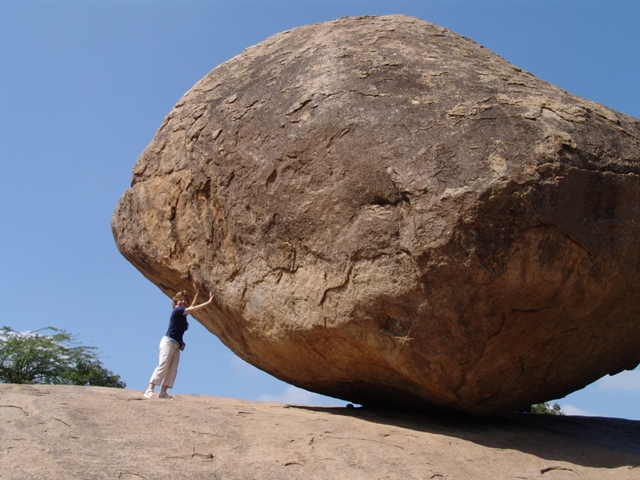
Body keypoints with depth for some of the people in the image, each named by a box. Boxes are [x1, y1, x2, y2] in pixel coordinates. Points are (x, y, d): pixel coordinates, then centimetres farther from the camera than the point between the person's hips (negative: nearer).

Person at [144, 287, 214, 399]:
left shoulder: (182, 313, 18)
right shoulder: (177, 310, -6)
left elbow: (191, 307, 38)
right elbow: (193, 309, -13)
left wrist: (196, 294, 39)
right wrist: (209, 302, -10)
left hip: (176, 345, 9)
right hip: (168, 342, -9)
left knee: (172, 370, -3)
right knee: (162, 366, -18)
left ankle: (163, 392, -6)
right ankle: (149, 390, -21)